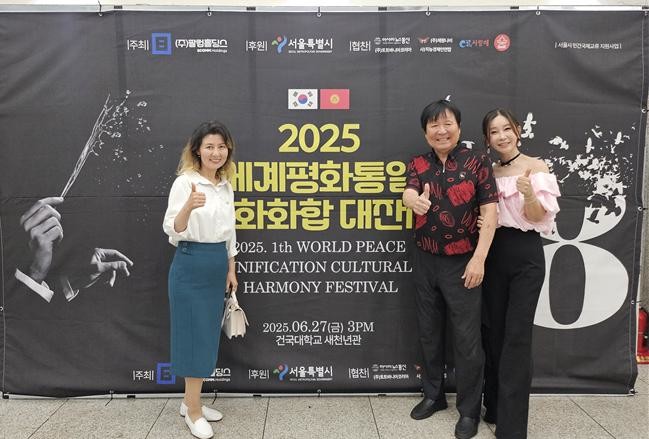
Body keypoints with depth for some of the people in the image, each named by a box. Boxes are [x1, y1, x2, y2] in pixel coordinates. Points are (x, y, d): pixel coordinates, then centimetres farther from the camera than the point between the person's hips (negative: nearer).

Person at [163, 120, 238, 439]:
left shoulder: (226, 185, 9)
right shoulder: (185, 182, -12)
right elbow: (173, 231, -18)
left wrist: (230, 269, 15)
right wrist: (188, 207, -36)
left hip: (217, 266, 7)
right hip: (190, 266, -7)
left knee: (208, 336, 13)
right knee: (196, 337, 0)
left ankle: (190, 402, 28)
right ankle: (193, 412, 15)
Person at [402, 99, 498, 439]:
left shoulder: (477, 162, -6)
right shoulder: (418, 164, 3)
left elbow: (489, 212, -9)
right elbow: (407, 193, -17)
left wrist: (479, 258, -16)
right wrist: (416, 201, -42)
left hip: (462, 262, -4)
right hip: (425, 261, 4)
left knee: (466, 337, 3)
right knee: (429, 332, 15)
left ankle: (469, 409, 20)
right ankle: (434, 394, 33)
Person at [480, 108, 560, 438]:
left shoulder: (535, 167, -4)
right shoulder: (489, 172, 9)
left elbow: (538, 217, -10)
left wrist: (529, 193, -29)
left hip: (525, 256, -4)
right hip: (493, 254, 5)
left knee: (517, 336, -4)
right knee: (493, 331, 10)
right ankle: (494, 406, 26)